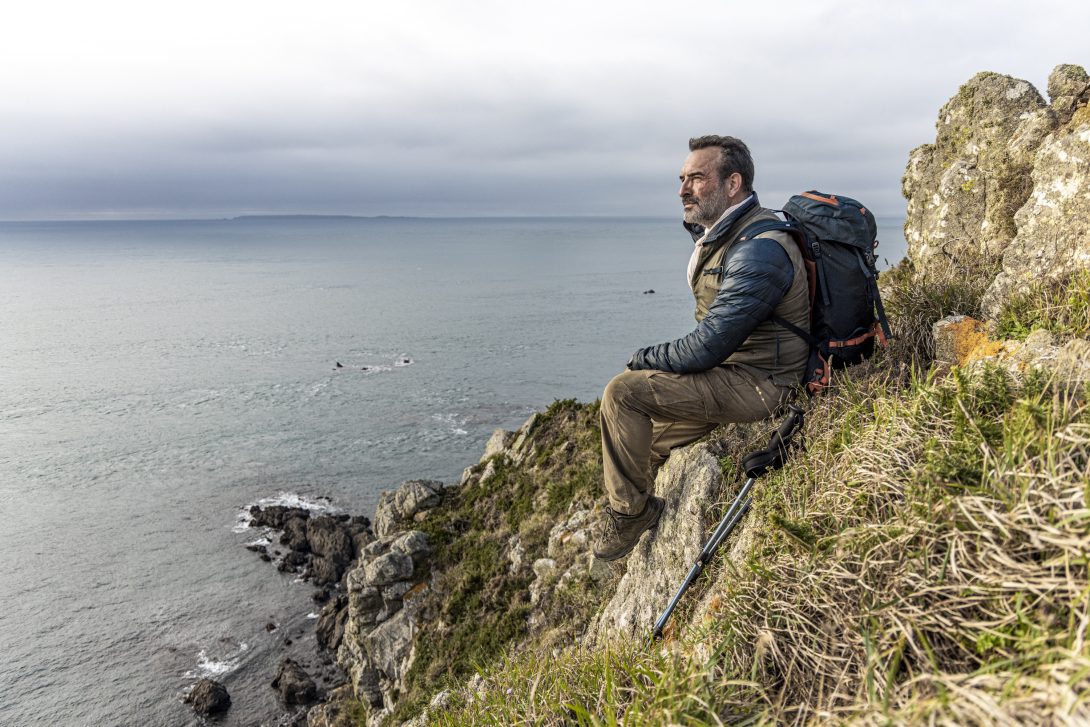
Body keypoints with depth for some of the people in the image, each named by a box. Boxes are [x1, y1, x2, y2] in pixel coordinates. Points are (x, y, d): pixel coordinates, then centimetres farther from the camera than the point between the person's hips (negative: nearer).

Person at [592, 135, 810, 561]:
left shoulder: (758, 251, -25)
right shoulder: (719, 233, 9)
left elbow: (707, 347, -26)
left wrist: (644, 359, -11)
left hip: (756, 385, -10)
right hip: (729, 368, 10)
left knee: (623, 392, -20)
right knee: (641, 441, 14)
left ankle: (629, 512, -3)